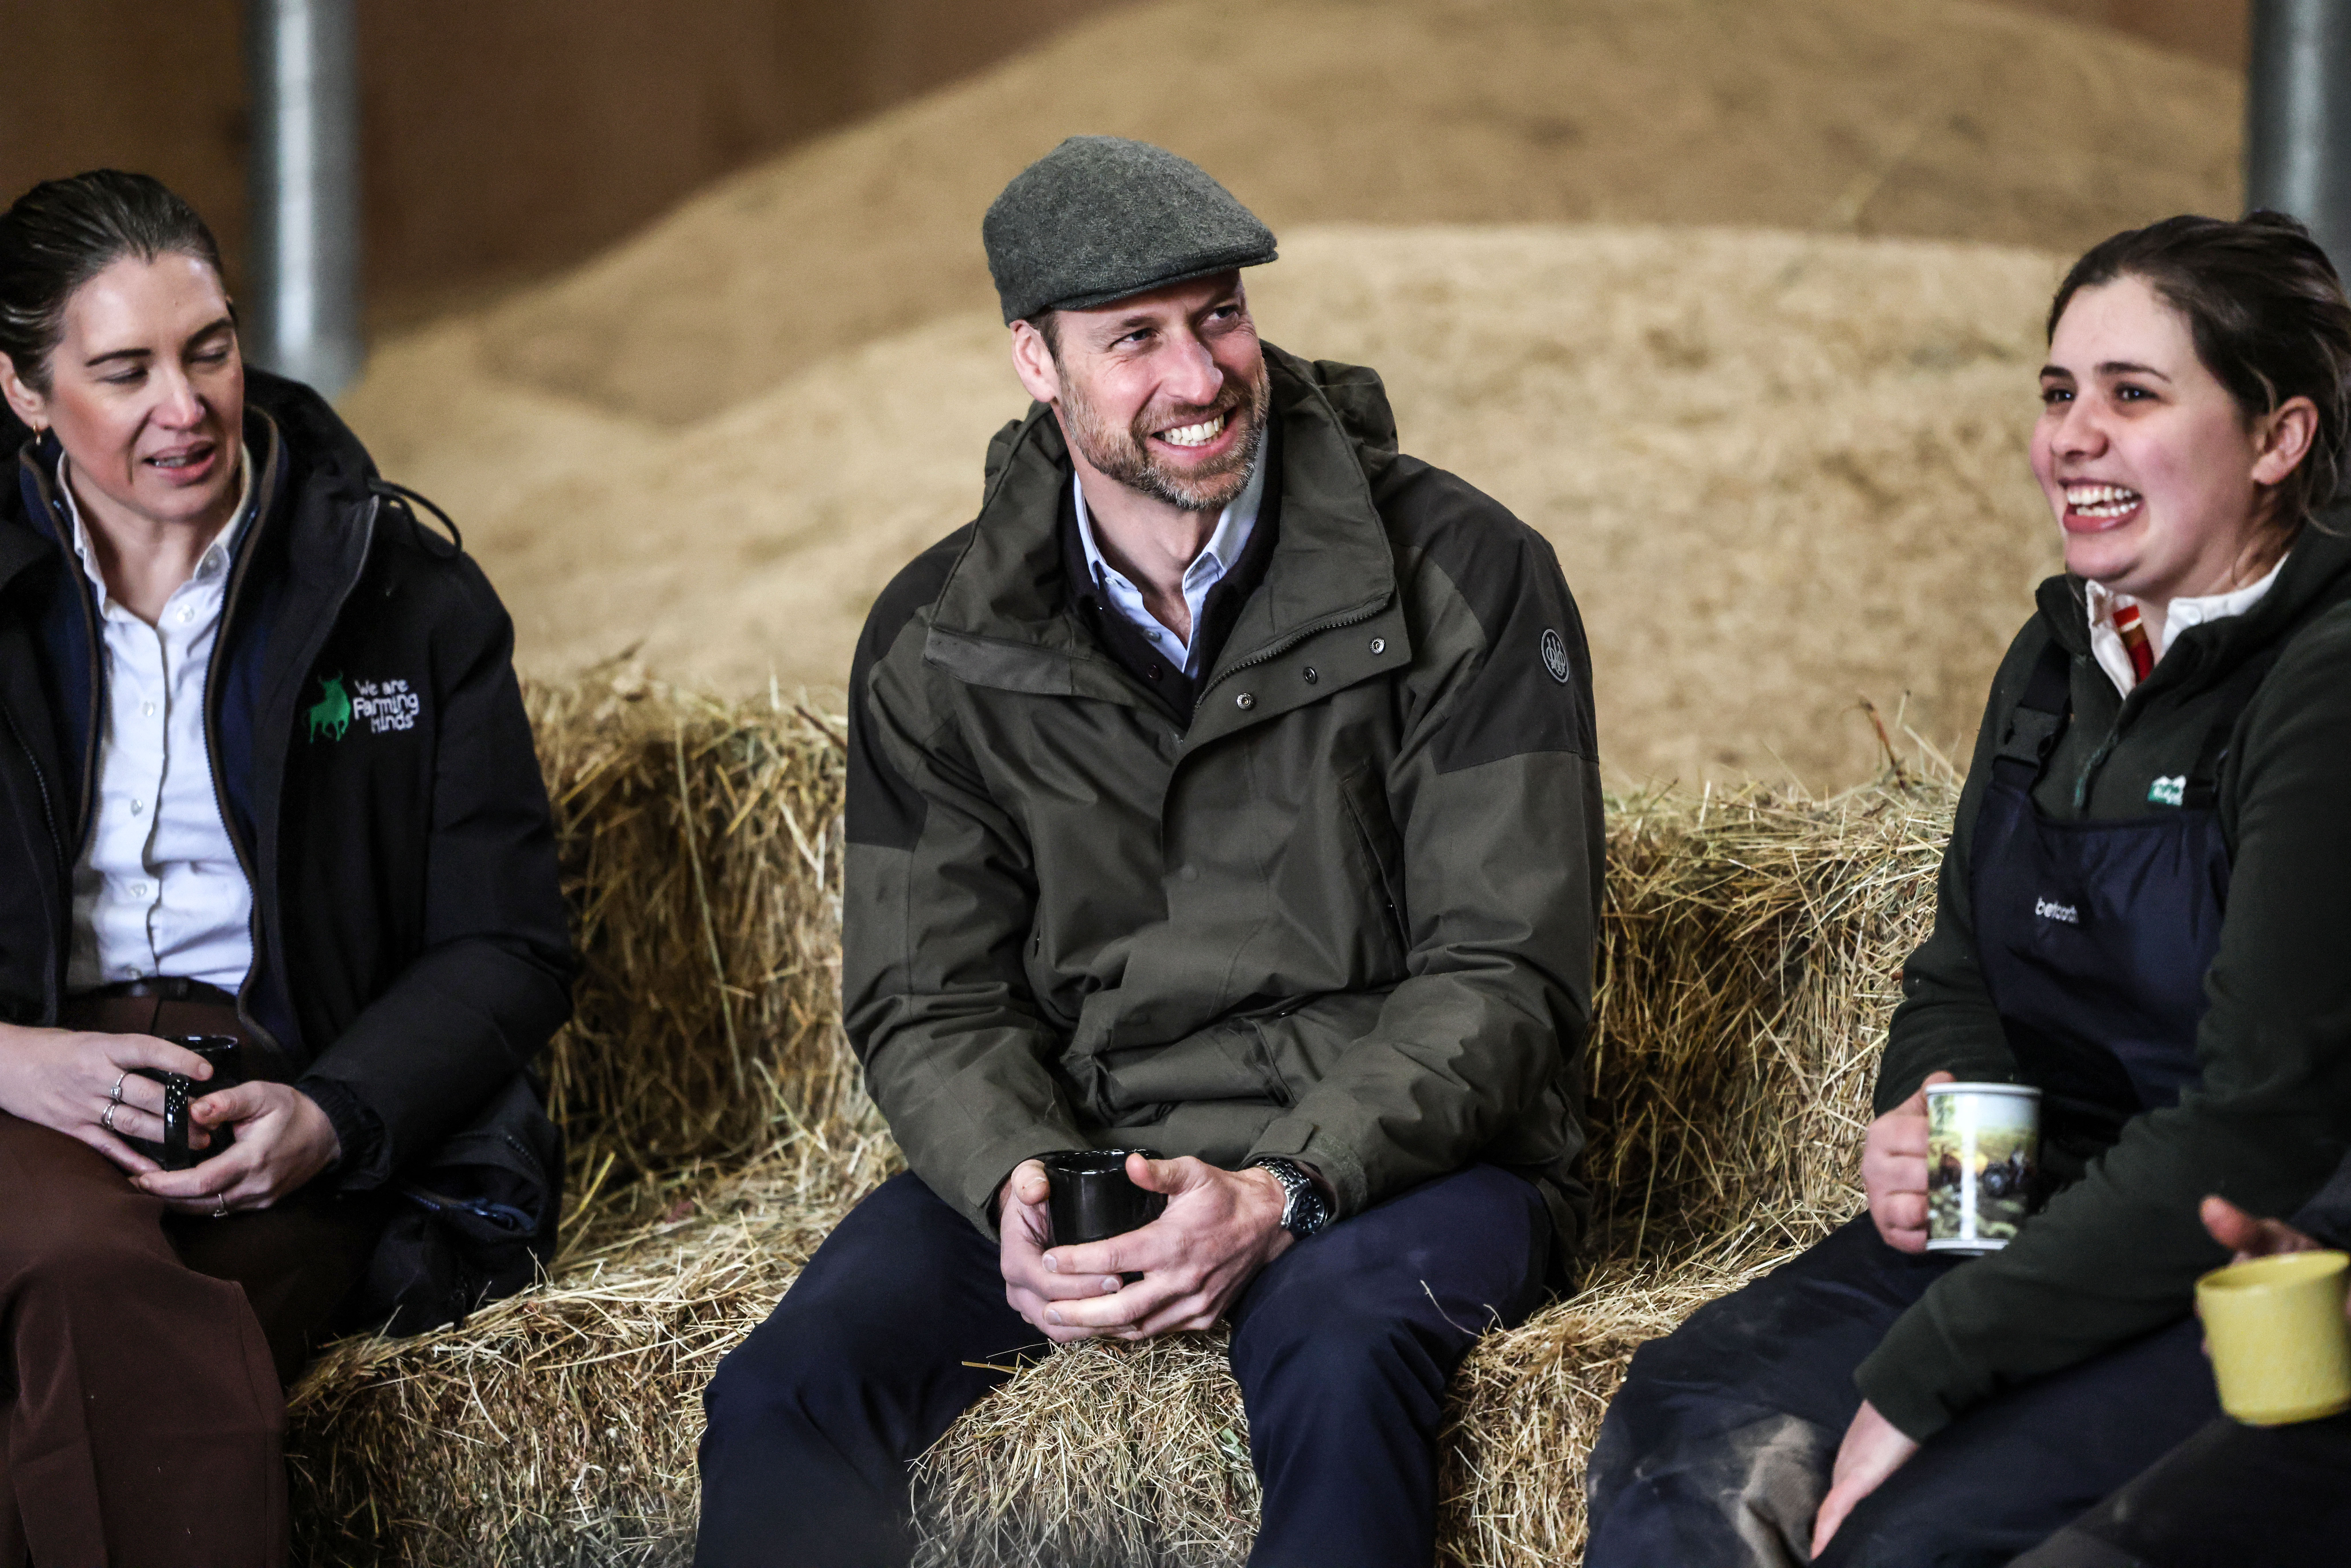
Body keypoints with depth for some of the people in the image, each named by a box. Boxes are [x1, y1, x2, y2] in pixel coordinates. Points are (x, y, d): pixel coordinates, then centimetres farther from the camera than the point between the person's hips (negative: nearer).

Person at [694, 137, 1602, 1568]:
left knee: (1337, 1349, -37)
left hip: (1401, 1146, -2)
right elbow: (930, 1001, 5)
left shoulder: (1464, 575, -5)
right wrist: (1018, 1189, -19)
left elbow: (1504, 977, -9)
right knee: (785, 1398, -22)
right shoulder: (939, 642, 5)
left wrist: (1283, 1194, -24)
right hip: (1078, 1143, 3)